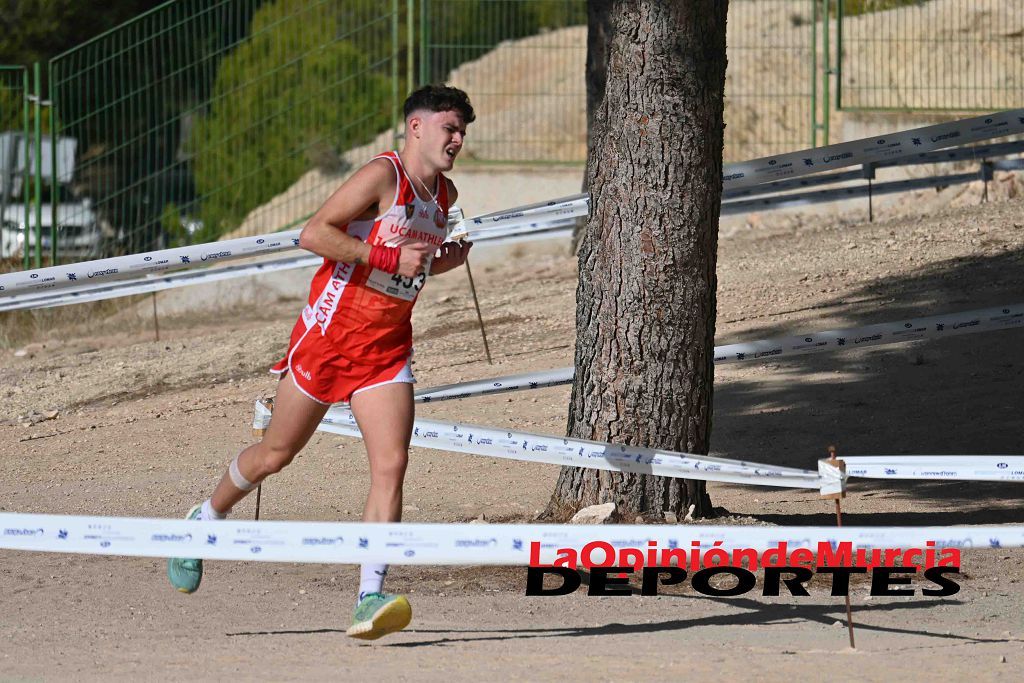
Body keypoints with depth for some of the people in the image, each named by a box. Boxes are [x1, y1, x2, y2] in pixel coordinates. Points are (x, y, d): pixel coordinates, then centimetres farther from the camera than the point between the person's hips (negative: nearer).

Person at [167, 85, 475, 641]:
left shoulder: (444, 195, 10)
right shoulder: (382, 175, -15)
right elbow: (314, 233, -23)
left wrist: (447, 261, 4)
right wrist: (390, 259, -25)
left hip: (386, 352, 5)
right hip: (328, 337, -5)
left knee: (391, 464, -13)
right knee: (275, 454, 9)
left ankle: (370, 600, -18)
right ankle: (205, 520, 37)